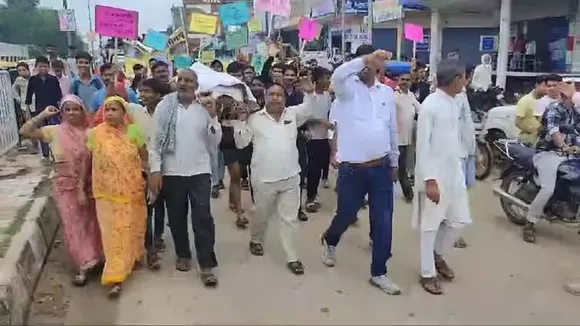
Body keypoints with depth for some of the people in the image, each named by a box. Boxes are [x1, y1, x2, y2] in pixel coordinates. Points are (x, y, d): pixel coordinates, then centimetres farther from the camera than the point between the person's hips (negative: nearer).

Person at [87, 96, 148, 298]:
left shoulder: (134, 131, -5)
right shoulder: (95, 134, -5)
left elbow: (145, 159, 2)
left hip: (132, 191, 1)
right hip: (107, 193, -1)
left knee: (133, 227, 15)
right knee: (113, 232, -2)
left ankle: (134, 257, 41)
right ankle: (116, 277, 1)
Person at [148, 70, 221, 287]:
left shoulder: (205, 108, 3)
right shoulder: (164, 106, 1)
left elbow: (214, 143, 1)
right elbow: (155, 140, -1)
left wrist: (213, 117, -9)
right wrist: (155, 170, -8)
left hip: (200, 171, 0)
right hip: (171, 172, 1)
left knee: (203, 217, -4)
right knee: (176, 217, 13)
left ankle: (207, 265, 2)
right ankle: (183, 255, 32)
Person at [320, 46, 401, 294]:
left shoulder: (387, 92, 6)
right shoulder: (348, 88, -4)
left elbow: (392, 129, 13)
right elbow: (337, 75, -31)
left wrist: (394, 163, 18)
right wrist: (366, 59, -39)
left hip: (381, 167, 3)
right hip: (352, 169, -3)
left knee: (383, 222, 4)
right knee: (346, 215, 13)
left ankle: (379, 273, 20)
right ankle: (329, 240, 47)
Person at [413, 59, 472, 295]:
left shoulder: (455, 104, 9)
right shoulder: (430, 106, -16)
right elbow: (423, 146, -18)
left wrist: (459, 166, 15)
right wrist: (429, 180, -21)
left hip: (454, 174, 8)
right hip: (434, 176, -8)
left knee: (459, 220, 15)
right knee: (430, 225, 4)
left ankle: (438, 254, 38)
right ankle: (427, 273, 19)